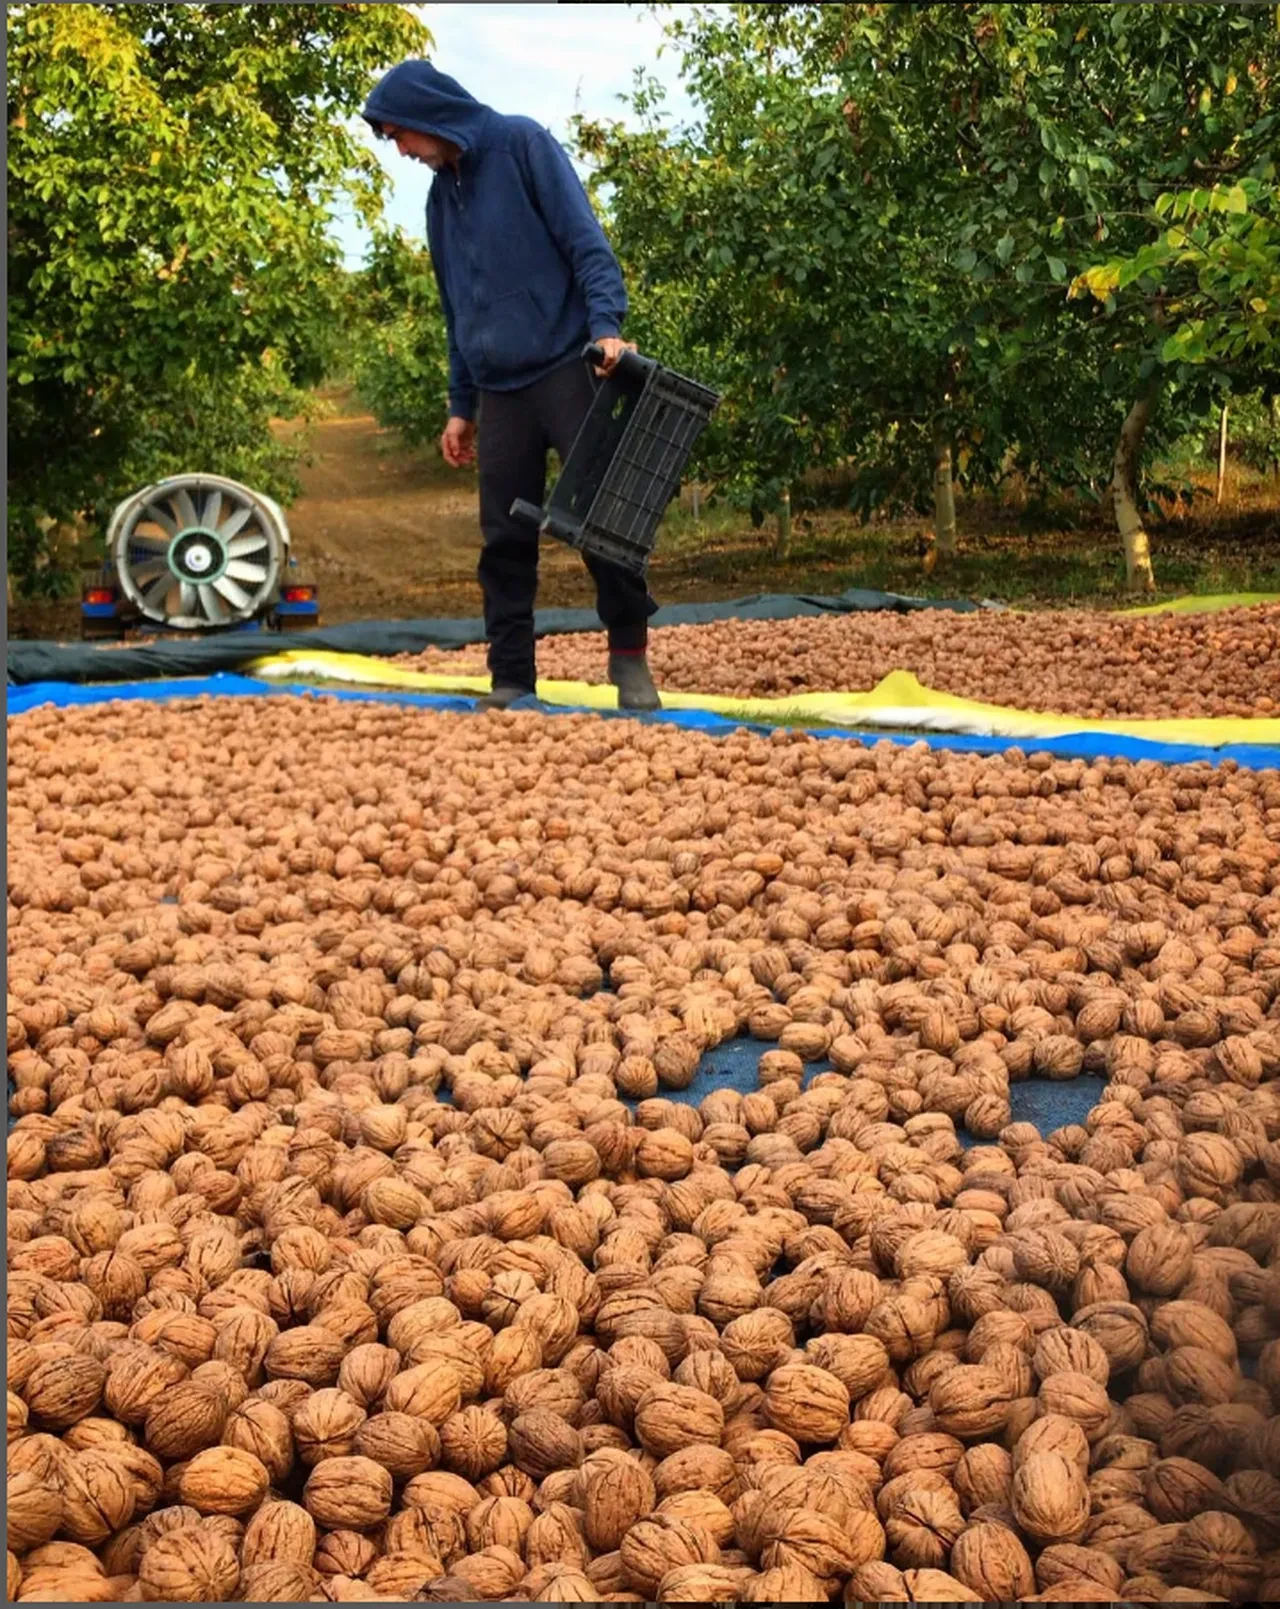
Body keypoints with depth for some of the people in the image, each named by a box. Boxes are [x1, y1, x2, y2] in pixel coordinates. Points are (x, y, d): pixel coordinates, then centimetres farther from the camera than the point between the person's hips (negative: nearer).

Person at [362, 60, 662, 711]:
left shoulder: (523, 144, 0)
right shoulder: (441, 193, 18)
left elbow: (586, 242, -9)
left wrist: (606, 325, -23)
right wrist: (461, 406, 19)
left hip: (566, 368, -6)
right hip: (499, 388, 6)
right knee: (505, 539, 3)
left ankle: (630, 657, 4)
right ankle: (511, 678, 7)